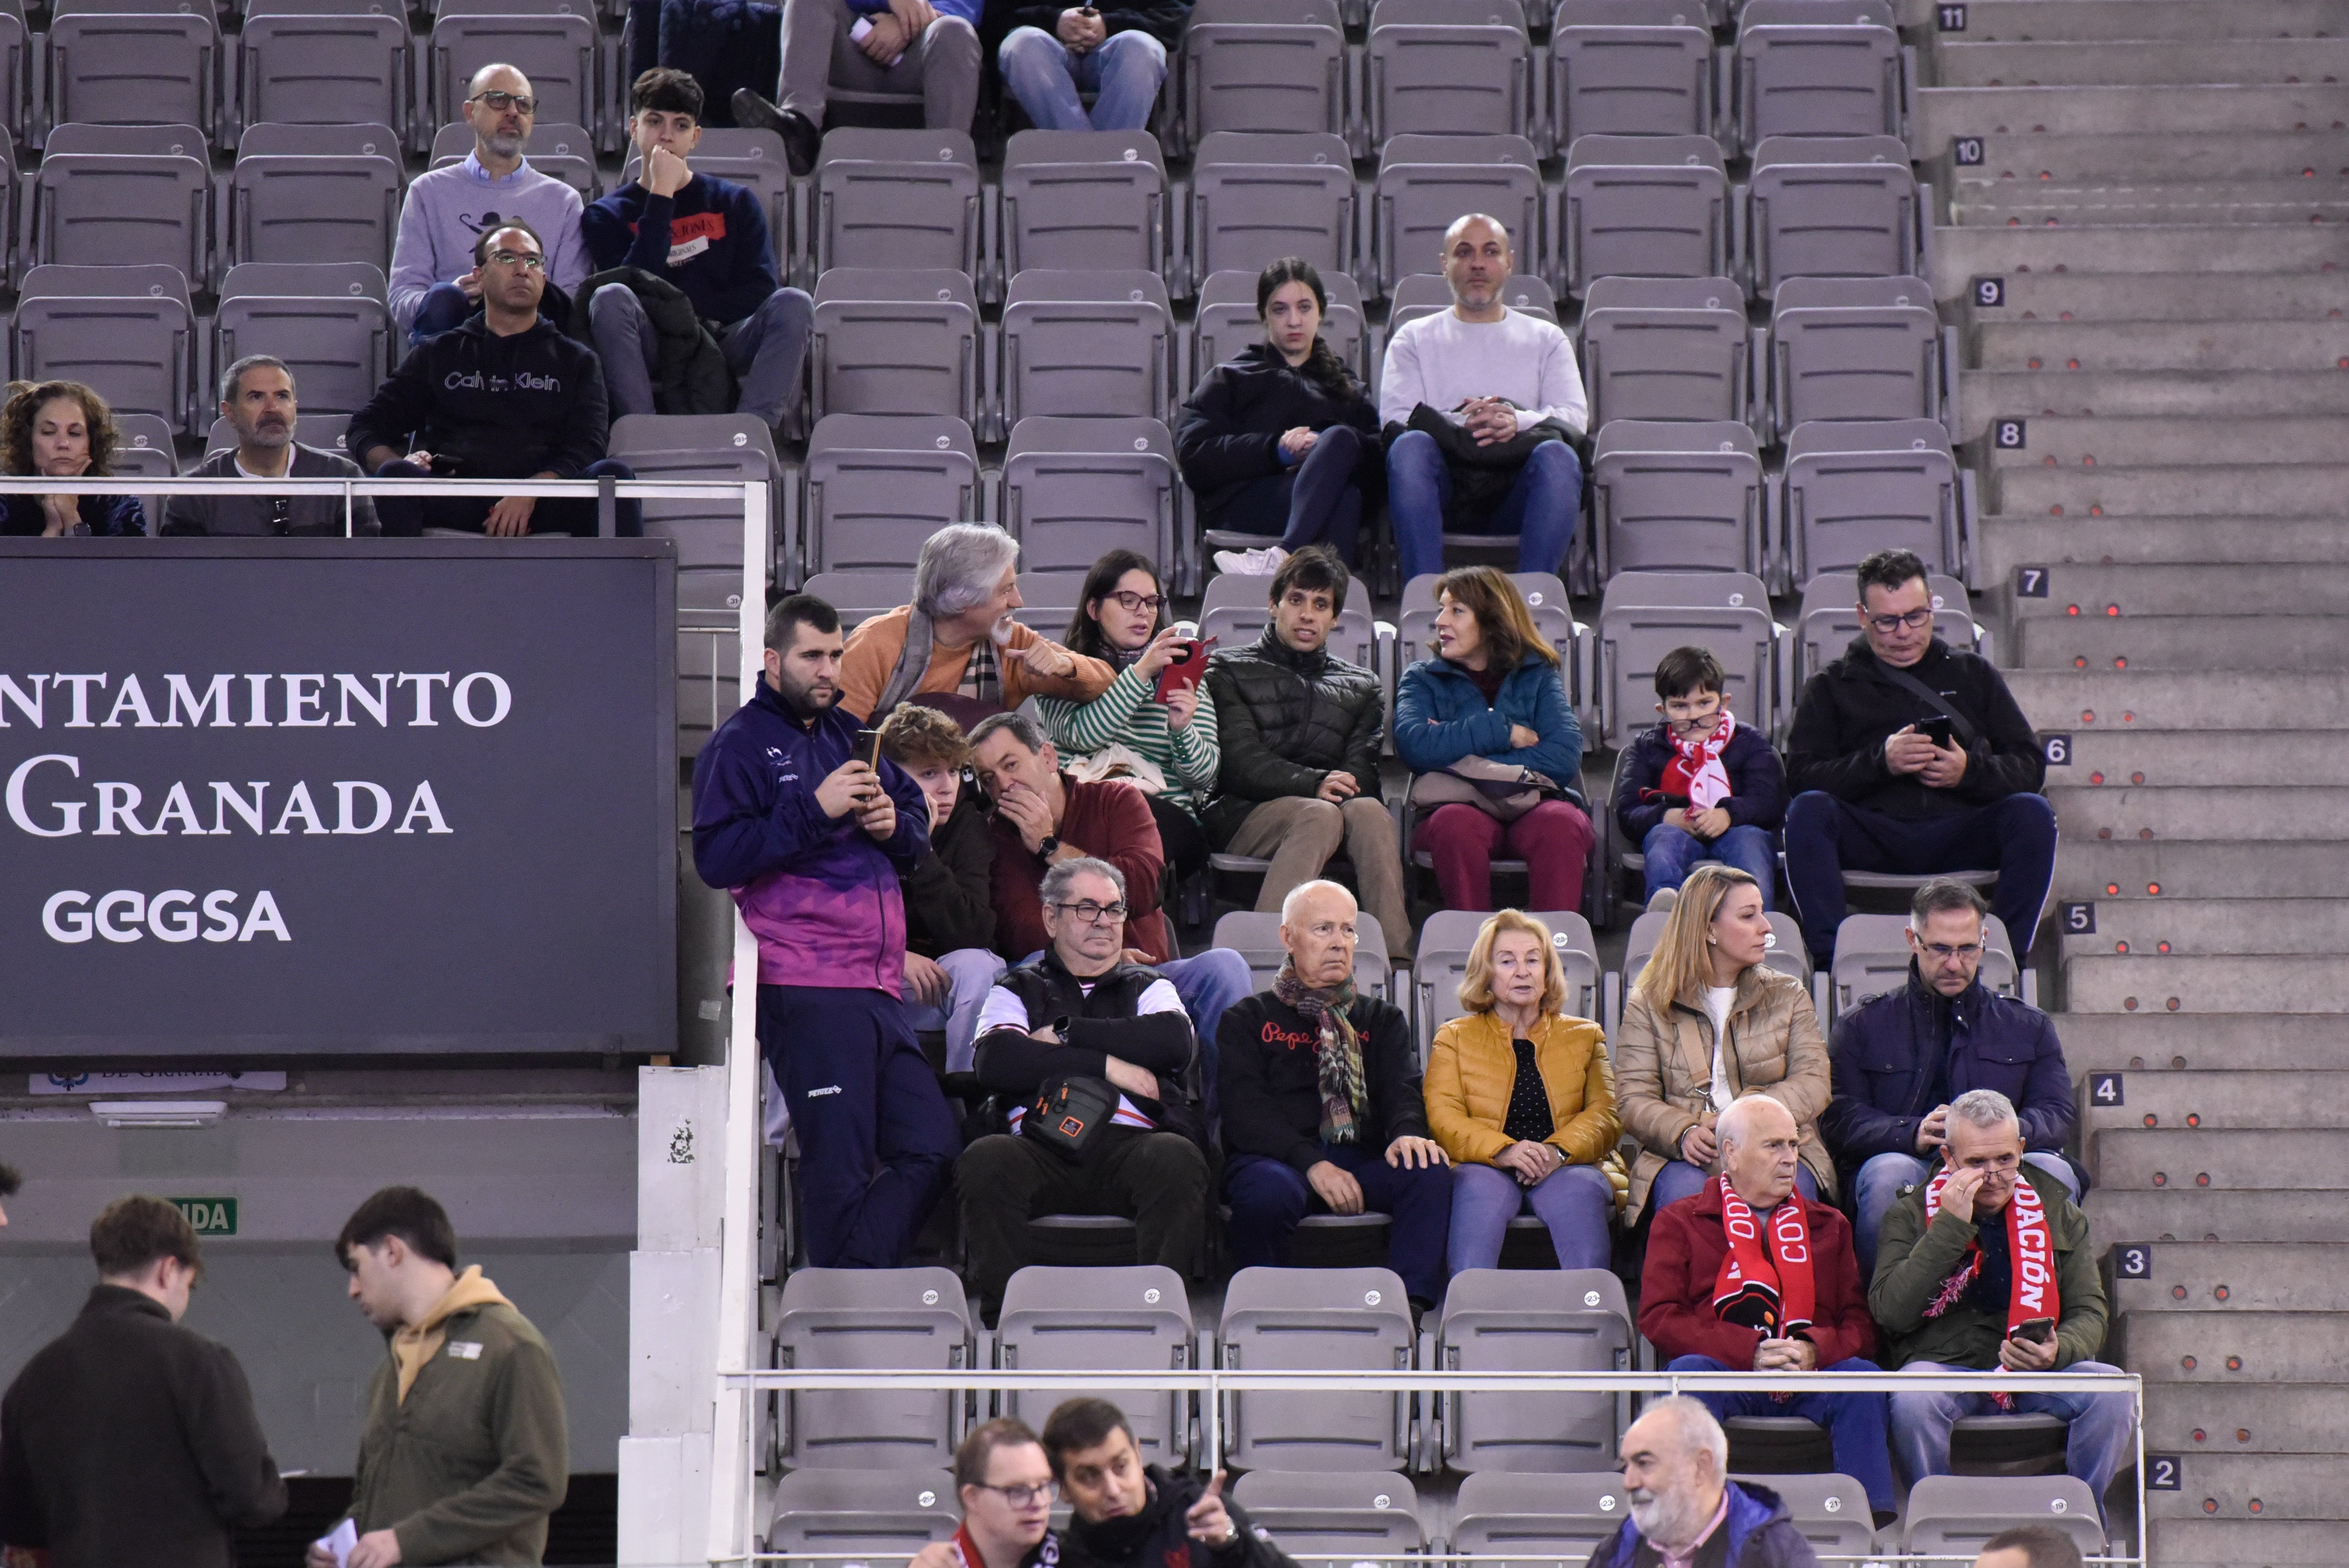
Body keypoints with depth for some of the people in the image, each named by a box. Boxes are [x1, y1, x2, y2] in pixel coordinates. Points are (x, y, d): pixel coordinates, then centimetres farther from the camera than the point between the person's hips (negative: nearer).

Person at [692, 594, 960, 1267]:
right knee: (841, 1167, -8)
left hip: (878, 988, 8)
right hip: (804, 990, -8)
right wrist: (816, 810, -17)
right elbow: (716, 858, -13)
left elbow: (919, 828, 28)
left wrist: (894, 822, 4)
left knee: (930, 1148, 3)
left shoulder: (851, 734, 22)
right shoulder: (740, 745, 0)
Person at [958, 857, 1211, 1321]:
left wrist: (1066, 1034, 3)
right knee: (986, 1159, -33)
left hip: (1130, 1146, 0)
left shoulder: (1148, 987, 28)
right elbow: (996, 1062, 1)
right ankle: (1002, 1313, -29)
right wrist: (1107, 1065, -3)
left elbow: (1176, 1042, 3)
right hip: (1043, 1146, 0)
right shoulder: (1018, 990, 24)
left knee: (1176, 1157, -34)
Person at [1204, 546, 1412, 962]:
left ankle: (1395, 956, -49)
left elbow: (1362, 770, 10)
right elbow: (1240, 761, -1)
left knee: (1368, 811, -34)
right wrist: (1313, 785, -18)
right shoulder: (1230, 671, 15)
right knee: (1321, 816, -37)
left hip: (1324, 803, 3)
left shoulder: (1362, 687, 26)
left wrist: (1341, 787, -16)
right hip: (1244, 813, -2)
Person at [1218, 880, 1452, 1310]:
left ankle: (1412, 1304, -36)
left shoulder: (1381, 1020, 27)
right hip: (1274, 1159, -3)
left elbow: (1401, 1087, 9)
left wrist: (1408, 1132, -18)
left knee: (1429, 1172, -30)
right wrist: (1311, 1164, -19)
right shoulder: (1247, 1020, 16)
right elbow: (1245, 1112, -1)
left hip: (1362, 1159, 3)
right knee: (1269, 1190, -39)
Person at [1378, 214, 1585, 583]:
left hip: (1516, 491, 0)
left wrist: (1518, 422, -15)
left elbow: (1575, 416, 8)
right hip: (1443, 489, 0)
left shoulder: (1546, 338, 25)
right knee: (1409, 446, -33)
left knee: (1558, 456, -32)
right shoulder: (1414, 338, 23)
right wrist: (1461, 425, -15)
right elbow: (1395, 418, 6)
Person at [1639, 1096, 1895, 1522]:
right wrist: (1751, 1353, -13)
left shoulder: (1828, 1224, 25)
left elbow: (1861, 1323, 13)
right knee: (1687, 1371, -35)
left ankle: (1871, 1516, -34)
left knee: (1863, 1375, -29)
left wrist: (1815, 1350, -12)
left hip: (1810, 1376, 2)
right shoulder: (1680, 1222, 15)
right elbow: (1658, 1319, 0)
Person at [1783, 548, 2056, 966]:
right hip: (1873, 837, -1)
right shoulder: (1831, 687, 20)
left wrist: (1971, 772, -6)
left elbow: (2030, 766, 15)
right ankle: (1829, 959, -37)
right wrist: (1880, 761, -11)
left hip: (1959, 838, 1)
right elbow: (1801, 776, 4)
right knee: (1809, 810, -31)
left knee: (2032, 812, -28)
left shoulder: (1974, 675, 25)